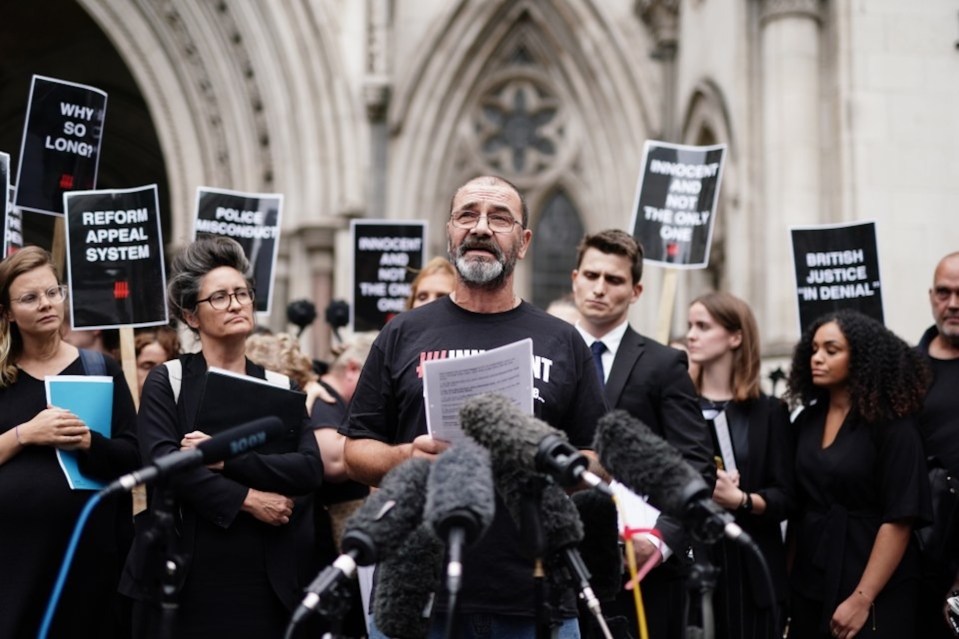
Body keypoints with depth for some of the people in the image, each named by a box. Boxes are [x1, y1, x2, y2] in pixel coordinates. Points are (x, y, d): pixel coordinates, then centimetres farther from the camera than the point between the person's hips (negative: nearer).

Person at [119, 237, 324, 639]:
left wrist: (226, 457, -15)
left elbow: (310, 469, -4)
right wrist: (246, 499, -15)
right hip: (187, 572, -2)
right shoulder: (166, 382, 4)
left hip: (268, 574, 2)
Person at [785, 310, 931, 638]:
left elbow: (898, 519, -15)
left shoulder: (892, 425, -10)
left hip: (876, 593, -5)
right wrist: (786, 579, 2)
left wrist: (862, 598, -19)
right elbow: (796, 505, 10)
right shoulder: (806, 421, 6)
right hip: (809, 585, 5)